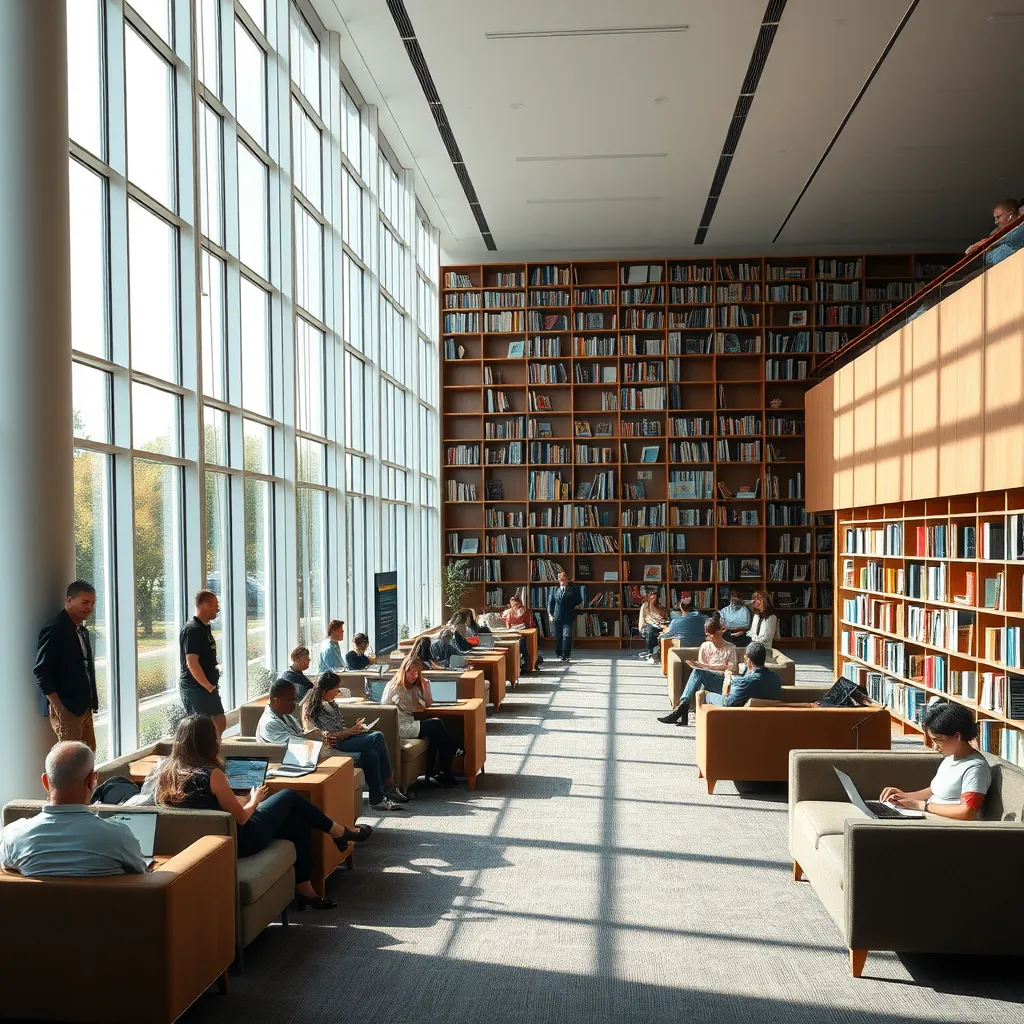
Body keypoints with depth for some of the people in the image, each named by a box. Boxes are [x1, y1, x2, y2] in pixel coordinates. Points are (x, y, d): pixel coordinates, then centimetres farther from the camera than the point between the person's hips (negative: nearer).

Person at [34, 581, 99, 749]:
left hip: (85, 708, 8)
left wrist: (91, 702, 12)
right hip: (66, 710, -8)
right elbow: (41, 672, -17)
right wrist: (58, 707, -19)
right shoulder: (54, 630, -14)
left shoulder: (83, 631, 13)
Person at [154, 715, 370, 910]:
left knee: (296, 821, 18)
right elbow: (241, 817, -16)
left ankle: (304, 889, 25)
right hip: (235, 843, -8)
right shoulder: (211, 774, -26)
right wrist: (255, 799, 4)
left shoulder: (165, 772, -4)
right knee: (289, 797, 10)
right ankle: (341, 833, 29)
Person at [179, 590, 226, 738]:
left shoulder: (204, 627, 14)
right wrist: (208, 686, -19)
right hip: (195, 688, -10)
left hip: (206, 687, 10)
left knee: (220, 723, 13)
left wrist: (212, 686, 15)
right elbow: (192, 663, -24)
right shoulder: (192, 630, -17)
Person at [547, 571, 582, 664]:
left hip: (568, 618, -3)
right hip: (557, 618, 3)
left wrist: (576, 607, -4)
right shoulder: (555, 590, 10)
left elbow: (579, 602, 13)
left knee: (567, 636, -14)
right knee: (558, 637, 8)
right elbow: (550, 603, 13)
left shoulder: (573, 590, 4)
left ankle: (565, 656, -13)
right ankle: (559, 654, 25)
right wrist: (550, 615, 4)